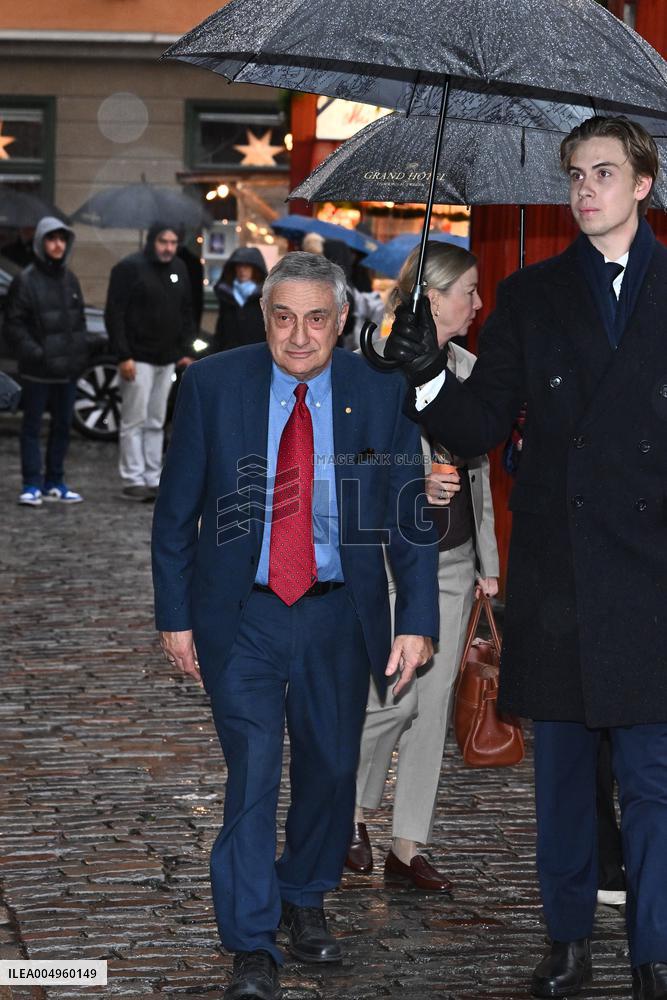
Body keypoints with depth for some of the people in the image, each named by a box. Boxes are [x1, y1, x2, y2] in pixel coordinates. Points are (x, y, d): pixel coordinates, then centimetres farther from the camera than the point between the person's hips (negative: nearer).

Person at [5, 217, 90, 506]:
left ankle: (54, 482, 19)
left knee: (62, 426, 10)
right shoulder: (26, 280, -7)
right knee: (32, 427, 0)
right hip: (38, 371, -6)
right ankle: (32, 485, 4)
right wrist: (33, 353, -17)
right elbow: (13, 325, -9)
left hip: (67, 370, 6)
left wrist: (83, 348, 7)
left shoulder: (70, 279, 12)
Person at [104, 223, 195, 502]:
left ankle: (153, 479, 13)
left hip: (167, 360, 6)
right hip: (138, 359, -6)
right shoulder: (129, 268, -8)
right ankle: (133, 481, -1)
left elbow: (186, 313, 19)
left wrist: (185, 351, 11)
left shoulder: (179, 269, 12)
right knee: (135, 421, -4)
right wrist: (123, 355, -16)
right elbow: (114, 314, -11)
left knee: (156, 423, 9)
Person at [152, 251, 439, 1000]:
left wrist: (416, 622, -7)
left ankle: (304, 900, 37)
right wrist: (175, 615, -2)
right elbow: (175, 511, 0)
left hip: (339, 614, 2)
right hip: (240, 613, -2)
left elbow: (410, 519, 0)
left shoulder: (381, 396, -4)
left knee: (331, 768, 13)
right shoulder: (212, 385, -6)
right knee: (253, 769, -8)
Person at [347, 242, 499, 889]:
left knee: (434, 702, 7)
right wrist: (412, 487, -24)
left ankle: (408, 847, 16)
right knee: (394, 697, -6)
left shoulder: (468, 369, 10)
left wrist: (487, 562, 15)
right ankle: (351, 809, 21)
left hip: (454, 560, 6)